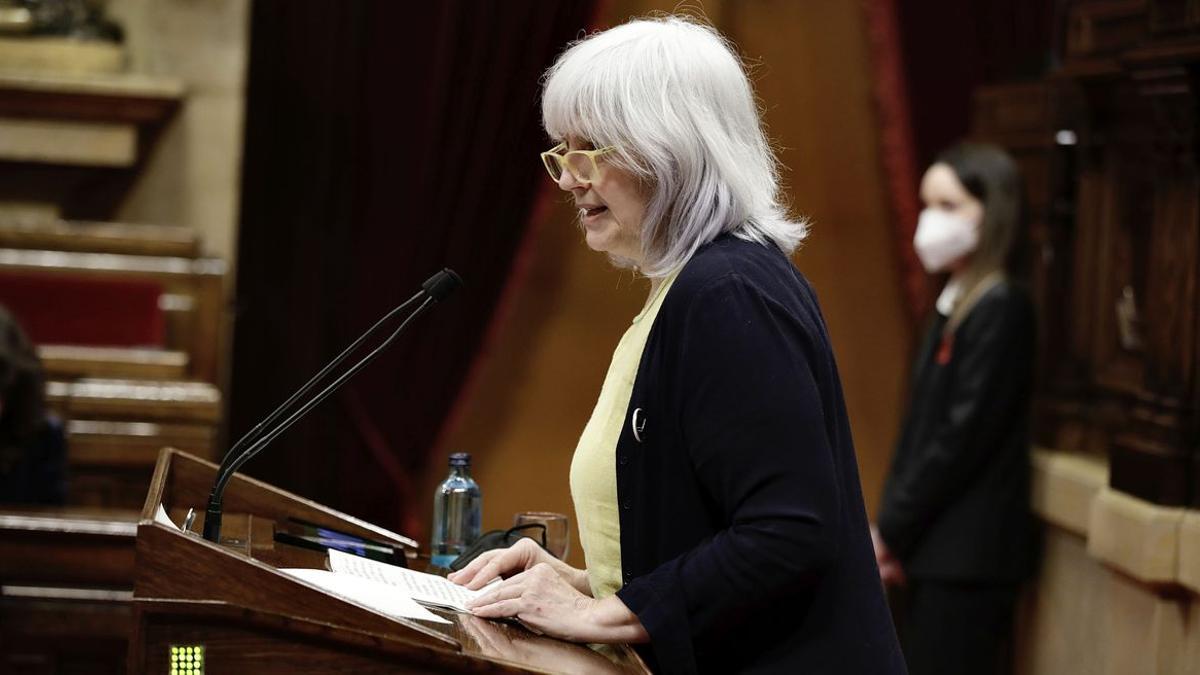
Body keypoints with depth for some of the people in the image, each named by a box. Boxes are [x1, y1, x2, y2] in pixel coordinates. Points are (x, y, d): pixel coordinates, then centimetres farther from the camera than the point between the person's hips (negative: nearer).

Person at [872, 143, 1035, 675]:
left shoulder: (1001, 309, -12)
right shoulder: (954, 307, 15)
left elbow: (964, 436, -17)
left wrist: (892, 529, -11)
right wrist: (891, 529, 6)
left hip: (967, 555, -9)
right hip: (933, 550, 9)